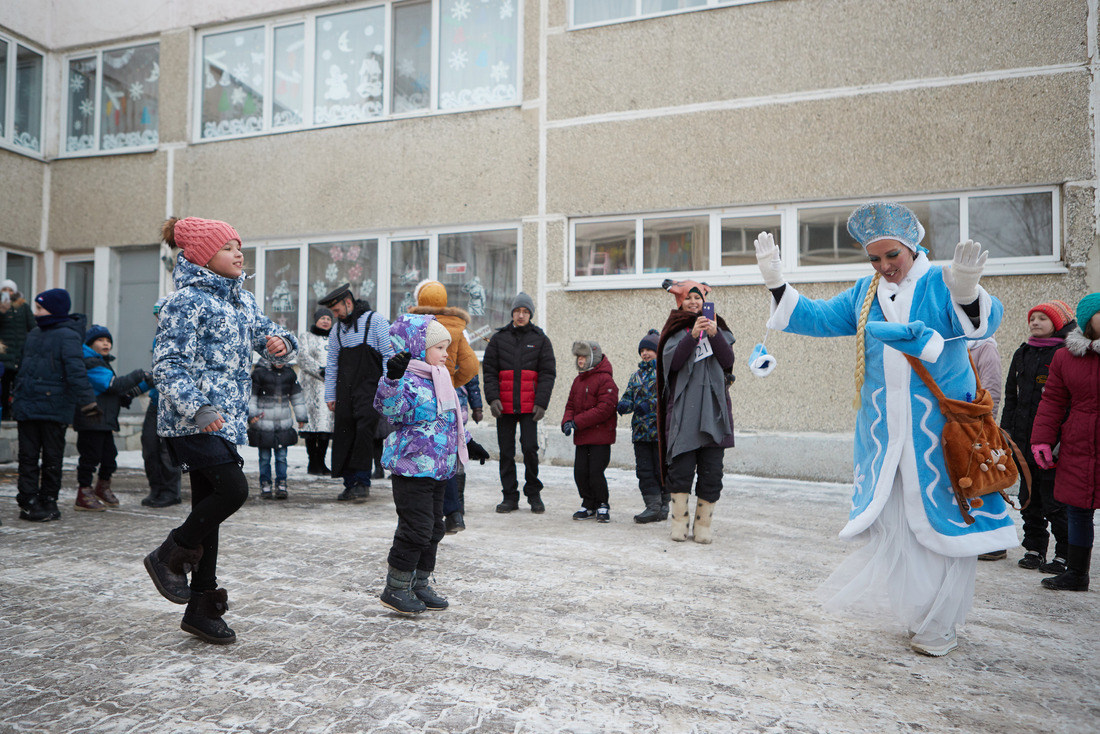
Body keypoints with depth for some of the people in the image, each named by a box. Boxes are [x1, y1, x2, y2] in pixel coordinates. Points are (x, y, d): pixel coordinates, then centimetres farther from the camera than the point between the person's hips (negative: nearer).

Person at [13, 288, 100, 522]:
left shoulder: (67, 336, -10)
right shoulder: (34, 334, 13)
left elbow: (76, 371, -21)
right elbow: (25, 367, 24)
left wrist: (87, 400, -27)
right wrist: (16, 395, 25)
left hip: (54, 409, -7)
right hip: (27, 407, 7)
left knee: (52, 458, 5)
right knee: (27, 456, 6)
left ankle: (48, 501, 15)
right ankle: (28, 501, 11)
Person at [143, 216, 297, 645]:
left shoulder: (242, 299, 16)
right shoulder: (187, 300, -9)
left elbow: (265, 334, 18)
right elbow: (167, 364, -14)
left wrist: (280, 343, -7)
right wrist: (197, 408, -27)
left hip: (227, 419, 8)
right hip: (193, 420, -8)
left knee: (209, 503, 10)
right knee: (233, 489, -19)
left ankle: (201, 609, 19)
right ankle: (168, 556, 8)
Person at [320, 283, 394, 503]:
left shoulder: (375, 321, -1)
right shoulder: (336, 330, 16)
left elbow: (389, 355, -5)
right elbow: (332, 365, 19)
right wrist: (330, 395, 14)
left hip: (370, 388, -5)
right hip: (345, 391, 6)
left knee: (364, 430, -15)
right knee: (344, 434, 2)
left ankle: (362, 481, -5)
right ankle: (350, 483, 10)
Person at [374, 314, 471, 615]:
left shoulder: (439, 382, 15)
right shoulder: (409, 381, -15)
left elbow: (451, 419, 27)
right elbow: (390, 407, -34)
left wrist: (466, 443, 31)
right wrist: (393, 379, -48)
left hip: (438, 469, 10)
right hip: (412, 468, -9)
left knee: (433, 527, 14)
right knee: (416, 528, -6)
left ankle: (419, 584, 26)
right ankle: (395, 587, 9)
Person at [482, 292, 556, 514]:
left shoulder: (540, 339, 6)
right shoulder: (499, 338, 9)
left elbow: (548, 373, 2)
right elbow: (489, 370, 6)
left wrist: (541, 403, -8)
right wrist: (492, 398, -7)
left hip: (529, 406, -2)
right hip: (504, 406, 2)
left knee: (530, 448, -6)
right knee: (506, 451, 5)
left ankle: (534, 494, 12)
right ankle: (510, 496, 15)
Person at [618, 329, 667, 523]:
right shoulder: (637, 375, 19)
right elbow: (629, 396, 19)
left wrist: (651, 405, -22)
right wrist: (624, 405, -3)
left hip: (661, 430, -6)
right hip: (640, 431, 6)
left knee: (661, 470, 1)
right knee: (644, 470, 4)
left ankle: (663, 505, 13)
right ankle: (653, 507, 10)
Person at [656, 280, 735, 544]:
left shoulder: (717, 327, 17)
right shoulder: (676, 330, 11)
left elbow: (728, 361, 1)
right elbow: (672, 362, -8)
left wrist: (714, 335, -13)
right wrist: (693, 335, -19)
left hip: (713, 406, 2)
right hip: (683, 408, -2)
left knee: (711, 469, 0)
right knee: (681, 467, -5)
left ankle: (703, 524, 10)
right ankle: (679, 522, 7)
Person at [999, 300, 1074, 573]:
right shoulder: (1022, 354, 14)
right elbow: (1011, 395, 18)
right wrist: (1006, 431, 12)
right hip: (1024, 439, 6)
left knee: (1055, 499, -1)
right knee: (1029, 498, 12)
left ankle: (1064, 554, 11)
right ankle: (1034, 548, 22)